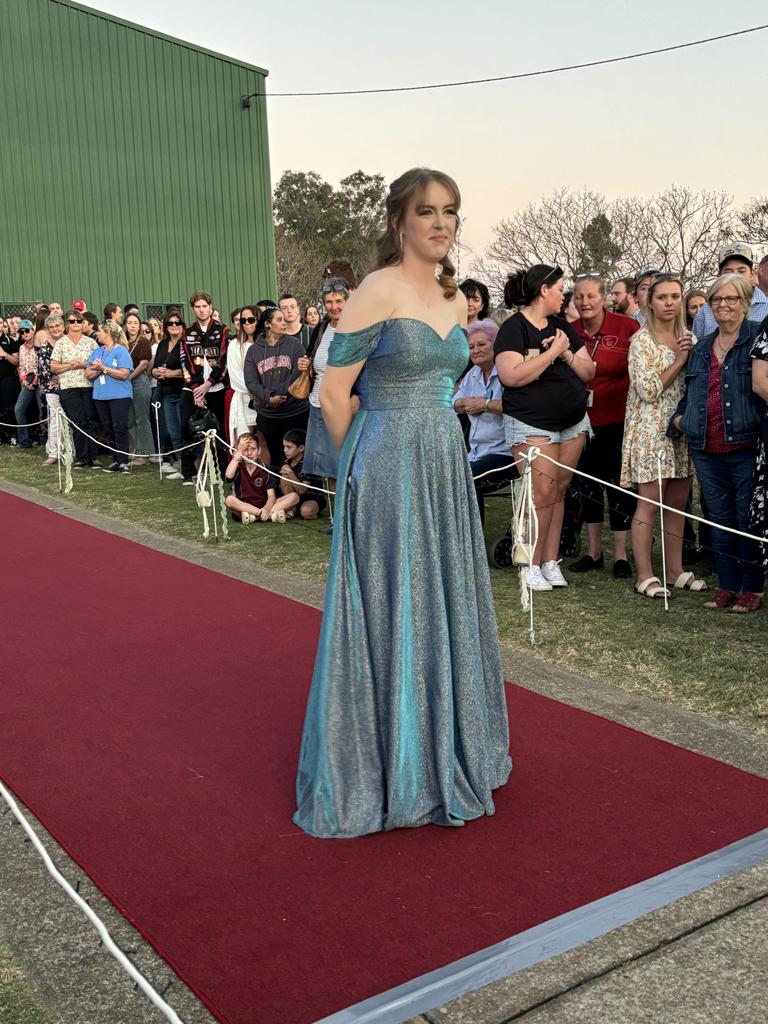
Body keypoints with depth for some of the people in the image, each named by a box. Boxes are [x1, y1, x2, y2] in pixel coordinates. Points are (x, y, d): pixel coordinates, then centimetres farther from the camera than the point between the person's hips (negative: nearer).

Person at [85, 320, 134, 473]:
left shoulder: (121, 351, -4)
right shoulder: (96, 352, 16)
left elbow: (124, 374, -16)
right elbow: (88, 374, 9)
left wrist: (104, 368, -13)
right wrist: (98, 370, -10)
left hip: (119, 396, -7)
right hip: (100, 396, 7)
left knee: (119, 428, -10)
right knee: (107, 429, 8)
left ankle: (123, 462, -9)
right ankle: (115, 460, 14)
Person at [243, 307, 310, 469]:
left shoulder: (294, 344, 3)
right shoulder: (253, 350, 6)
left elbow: (300, 376, -2)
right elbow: (251, 382, -1)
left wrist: (300, 370, -24)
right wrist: (268, 397, -16)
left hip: (295, 411, -1)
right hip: (267, 414, 1)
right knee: (275, 455, 8)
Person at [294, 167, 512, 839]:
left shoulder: (455, 298, 11)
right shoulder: (377, 292, -11)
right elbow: (334, 394, -10)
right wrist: (370, 465, 1)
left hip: (447, 467, 7)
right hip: (389, 472, -7)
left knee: (446, 606, 14)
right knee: (389, 611, 1)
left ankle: (445, 755, 33)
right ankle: (386, 775, 18)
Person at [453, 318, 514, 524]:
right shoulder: (473, 374, 18)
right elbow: (455, 403, 21)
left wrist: (485, 404, -16)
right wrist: (467, 402, -2)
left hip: (503, 452, -8)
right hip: (477, 452, 8)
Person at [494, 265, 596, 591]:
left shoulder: (563, 326, 14)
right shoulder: (514, 328, -7)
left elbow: (589, 372, 12)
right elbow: (512, 376, -21)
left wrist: (567, 354, -7)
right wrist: (552, 351, -15)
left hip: (573, 422, 6)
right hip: (532, 425, -6)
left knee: (558, 492, 7)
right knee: (542, 494, -10)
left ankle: (551, 562, 13)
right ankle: (531, 566, 2)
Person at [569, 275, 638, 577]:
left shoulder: (626, 327, -8)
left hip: (617, 419, -4)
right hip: (583, 420, 4)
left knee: (618, 484, 2)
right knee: (588, 484, 12)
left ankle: (621, 555, 13)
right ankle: (593, 551, 25)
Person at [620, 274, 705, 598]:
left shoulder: (689, 339, 13)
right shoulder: (641, 341, -5)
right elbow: (648, 390, -12)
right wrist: (678, 361, -11)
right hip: (651, 430, -6)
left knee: (678, 503, 9)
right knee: (649, 502, -6)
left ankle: (675, 571, 18)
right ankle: (644, 575, 1)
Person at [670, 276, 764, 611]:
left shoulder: (757, 339, -4)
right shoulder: (701, 349, 17)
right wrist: (679, 417, 10)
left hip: (746, 448, -6)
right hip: (707, 451, 6)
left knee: (749, 519, 1)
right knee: (720, 519, 12)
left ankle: (752, 588, 13)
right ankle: (727, 586, 22)